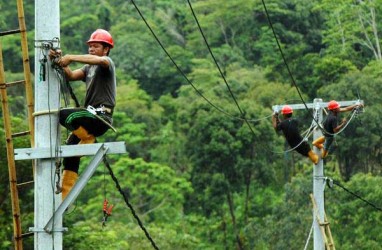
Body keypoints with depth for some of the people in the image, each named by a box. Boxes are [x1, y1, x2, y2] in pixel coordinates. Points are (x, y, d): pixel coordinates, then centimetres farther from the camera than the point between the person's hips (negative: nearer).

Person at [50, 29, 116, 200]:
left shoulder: (107, 63, -1)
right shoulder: (88, 68, 24)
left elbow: (100, 60, -26)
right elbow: (71, 76, 9)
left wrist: (70, 58, -30)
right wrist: (62, 62, -9)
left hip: (101, 116, -9)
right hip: (92, 116, 9)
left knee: (64, 115, -27)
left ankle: (89, 140, -7)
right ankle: (65, 196, 7)